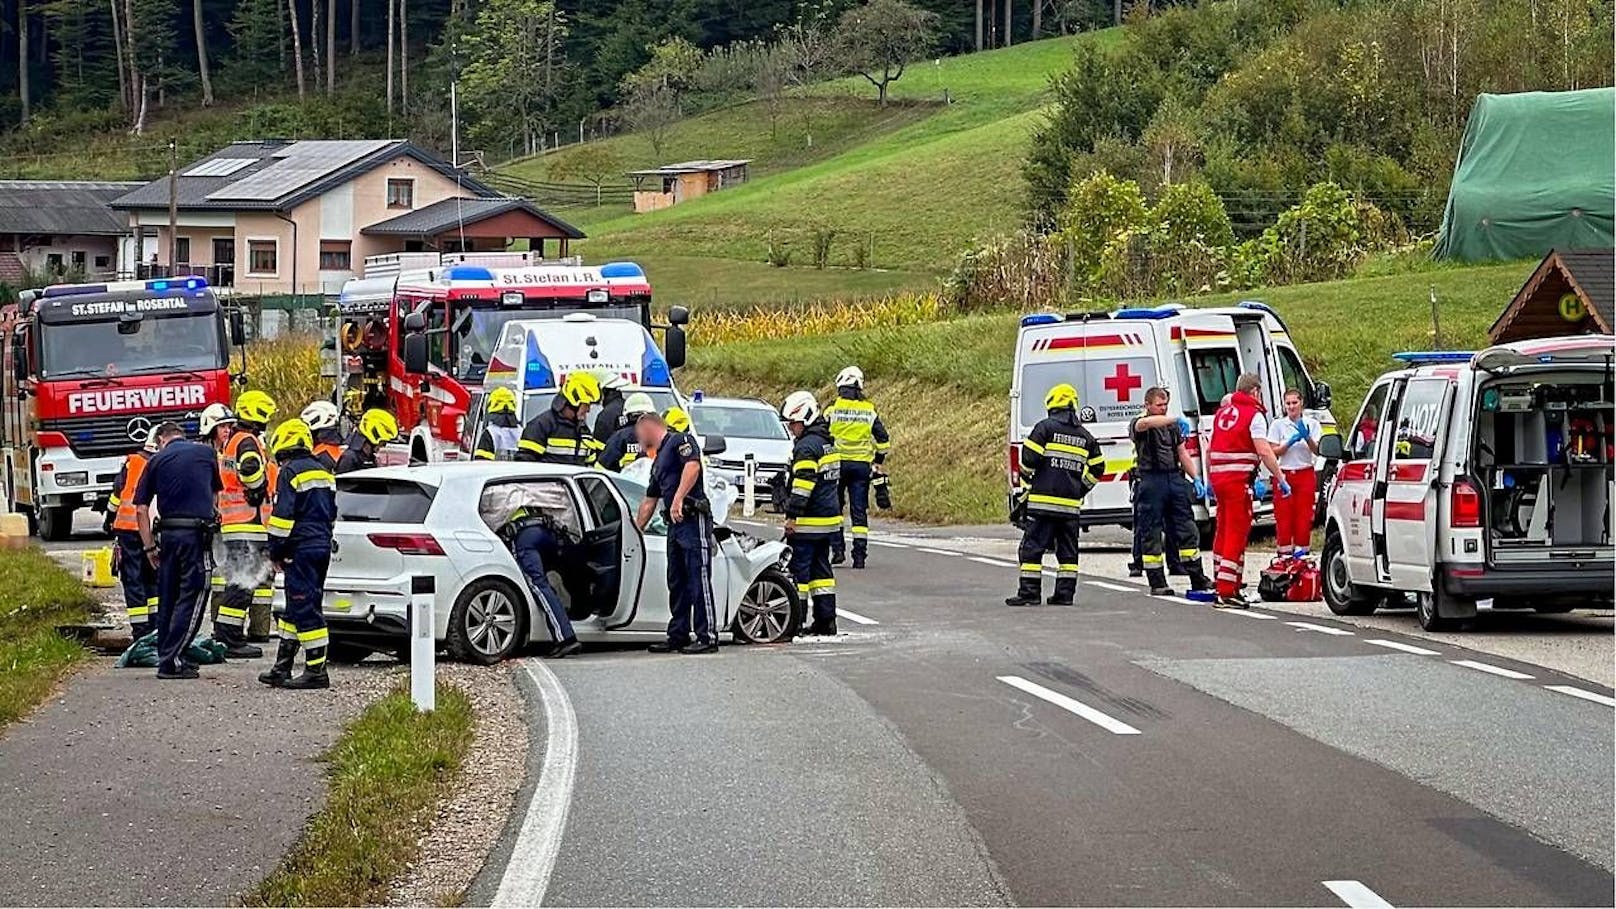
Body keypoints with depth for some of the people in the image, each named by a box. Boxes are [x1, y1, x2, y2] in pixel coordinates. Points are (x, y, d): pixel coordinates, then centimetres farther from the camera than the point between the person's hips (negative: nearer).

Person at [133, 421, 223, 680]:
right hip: (197, 532, -3)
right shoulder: (206, 453, 8)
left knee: (168, 598, 13)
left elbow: (141, 508, 4)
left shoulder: (156, 461, 8)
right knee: (192, 596, -2)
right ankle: (171, 661, -10)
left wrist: (149, 546, 9)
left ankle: (166, 656, 19)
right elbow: (216, 491, 24)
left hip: (167, 533, 3)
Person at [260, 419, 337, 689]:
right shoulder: (323, 471, 16)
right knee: (297, 607, 14)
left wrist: (276, 552, -7)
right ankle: (282, 668, 19)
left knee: (305, 608, -7)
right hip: (323, 546, 9)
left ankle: (316, 671, -10)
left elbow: (282, 516, -14)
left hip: (301, 549, -9)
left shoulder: (290, 473, -11)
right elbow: (332, 513, 22)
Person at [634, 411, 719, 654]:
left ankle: (708, 637, -13)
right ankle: (678, 636, 15)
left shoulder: (680, 440, -1)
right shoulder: (658, 461, 27)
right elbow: (649, 501, 33)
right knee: (677, 583, 10)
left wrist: (678, 500, -26)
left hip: (693, 519, -10)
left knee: (699, 580, -11)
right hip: (674, 525, 10)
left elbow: (693, 465, -20)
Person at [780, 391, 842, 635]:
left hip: (808, 523, -10)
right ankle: (826, 620, 12)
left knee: (798, 568, -6)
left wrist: (792, 515, -21)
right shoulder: (828, 443, 16)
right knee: (821, 568, 13)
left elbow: (802, 484, -22)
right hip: (830, 519, 10)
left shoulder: (807, 446, -15)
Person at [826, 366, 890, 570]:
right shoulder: (870, 411, 6)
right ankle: (860, 555, 1)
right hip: (862, 465, 2)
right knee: (859, 512, 4)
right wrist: (878, 461, 20)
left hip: (837, 463, -2)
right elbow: (883, 439, 9)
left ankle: (837, 549, 1)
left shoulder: (833, 409, -4)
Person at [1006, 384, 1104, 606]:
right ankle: (1065, 594, 7)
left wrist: (1027, 478, 8)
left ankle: (1029, 592, -6)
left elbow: (1029, 457, -10)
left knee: (1032, 547, -2)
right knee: (1068, 550, 10)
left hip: (1044, 499, -5)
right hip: (1071, 503, 5)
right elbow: (1097, 467, 17)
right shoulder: (1085, 435, 14)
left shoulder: (1045, 427, -4)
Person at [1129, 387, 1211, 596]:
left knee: (1186, 530, 4)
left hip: (1174, 478, 5)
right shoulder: (1138, 425, -2)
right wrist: (1176, 419, -37)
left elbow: (1183, 454, 21)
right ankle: (1157, 584, 1)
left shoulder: (1173, 426, 19)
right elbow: (1144, 424, -27)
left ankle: (1197, 579, 9)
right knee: (1151, 533, -2)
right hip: (1151, 481, -5)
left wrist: (1195, 478, 10)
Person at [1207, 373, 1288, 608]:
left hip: (1218, 475, 8)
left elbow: (1209, 450, 24)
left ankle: (1221, 583, 25)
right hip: (1239, 479, -8)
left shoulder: (1222, 412, 18)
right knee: (1237, 533, -7)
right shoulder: (1254, 415, -6)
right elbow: (1264, 451, -16)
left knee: (1223, 530, 17)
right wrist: (1281, 479, -15)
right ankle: (1227, 593, -12)